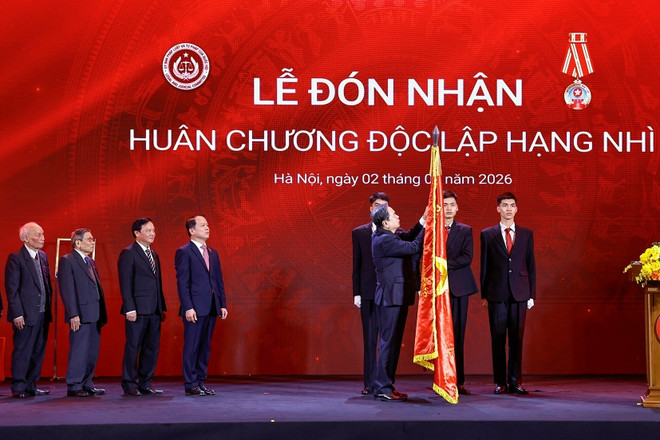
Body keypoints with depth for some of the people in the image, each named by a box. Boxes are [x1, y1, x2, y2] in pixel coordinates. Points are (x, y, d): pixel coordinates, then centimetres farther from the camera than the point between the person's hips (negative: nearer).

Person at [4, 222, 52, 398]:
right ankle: (18, 387, 6)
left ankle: (31, 385, 19)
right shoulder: (16, 258, -8)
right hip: (26, 314, -7)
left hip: (43, 313, 7)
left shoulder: (42, 256, 13)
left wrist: (48, 308, 11)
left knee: (38, 351, 10)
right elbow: (11, 288, -11)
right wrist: (17, 314, -15)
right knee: (22, 351, -2)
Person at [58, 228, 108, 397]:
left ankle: (87, 384, 17)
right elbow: (66, 290, -12)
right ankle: (74, 386, 2)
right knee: (79, 351, -5)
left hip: (94, 315, 8)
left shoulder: (90, 262, 20)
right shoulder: (67, 261, -5)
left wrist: (102, 313, 14)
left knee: (93, 352, 10)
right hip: (81, 316, -8)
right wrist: (73, 314, -18)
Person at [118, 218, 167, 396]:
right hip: (137, 309, -7)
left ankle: (145, 383, 17)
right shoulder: (128, 254, -6)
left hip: (154, 310, 7)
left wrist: (162, 307, 15)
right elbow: (125, 284, -11)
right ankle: (129, 385, 7)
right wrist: (130, 308, -18)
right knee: (133, 346, -1)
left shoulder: (154, 254, 18)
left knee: (152, 347, 9)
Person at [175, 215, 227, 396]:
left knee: (205, 346, 10)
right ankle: (190, 384, 4)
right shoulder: (184, 252, -5)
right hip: (195, 308, -7)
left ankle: (200, 381, 17)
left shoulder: (213, 252, 16)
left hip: (211, 307, 7)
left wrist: (223, 304, 9)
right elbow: (182, 282, -10)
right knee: (192, 346, -2)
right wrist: (188, 308, -16)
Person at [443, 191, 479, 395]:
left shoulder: (465, 230, 10)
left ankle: (458, 381, 3)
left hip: (458, 286, 1)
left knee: (457, 335, 0)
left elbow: (467, 257, -3)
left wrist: (445, 264, -12)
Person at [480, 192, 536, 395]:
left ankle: (515, 381, 9)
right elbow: (484, 266, 6)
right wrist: (484, 295, 2)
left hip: (519, 294, 1)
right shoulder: (488, 234, 6)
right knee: (498, 340, 2)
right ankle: (500, 382, 8)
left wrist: (531, 294, 4)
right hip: (497, 294, -1)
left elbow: (531, 265, 10)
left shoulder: (526, 234, 10)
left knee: (517, 339, 3)